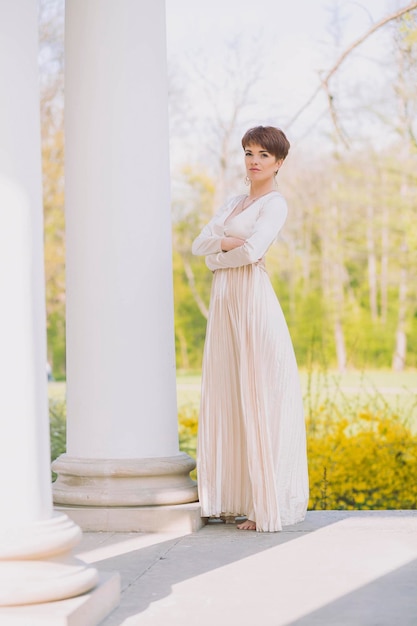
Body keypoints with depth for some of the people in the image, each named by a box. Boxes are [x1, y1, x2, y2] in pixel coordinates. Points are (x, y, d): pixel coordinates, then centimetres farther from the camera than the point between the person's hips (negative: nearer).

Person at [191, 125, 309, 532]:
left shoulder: (274, 204, -4)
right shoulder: (234, 203, 20)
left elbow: (252, 251, -19)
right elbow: (199, 244, 9)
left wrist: (217, 256, -2)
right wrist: (228, 243, -9)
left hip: (252, 303, -8)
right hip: (225, 304, 8)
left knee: (259, 400, -7)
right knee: (226, 399, 7)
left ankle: (268, 504, -4)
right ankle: (233, 497, 13)